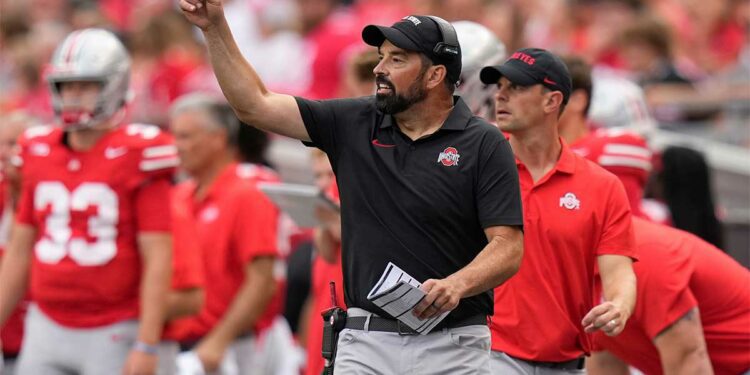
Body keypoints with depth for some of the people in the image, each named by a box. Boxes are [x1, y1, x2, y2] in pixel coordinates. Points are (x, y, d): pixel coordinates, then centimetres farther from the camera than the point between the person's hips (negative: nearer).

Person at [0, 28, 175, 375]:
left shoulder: (136, 157, -10)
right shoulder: (39, 154, 8)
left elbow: (158, 259, -12)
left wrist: (147, 346, -17)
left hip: (112, 333, -5)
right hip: (47, 329, 5)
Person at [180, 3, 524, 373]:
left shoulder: (484, 145, -4)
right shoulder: (354, 124, 8)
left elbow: (507, 247, -10)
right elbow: (254, 104, 9)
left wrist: (457, 285, -28)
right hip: (365, 343, 3)